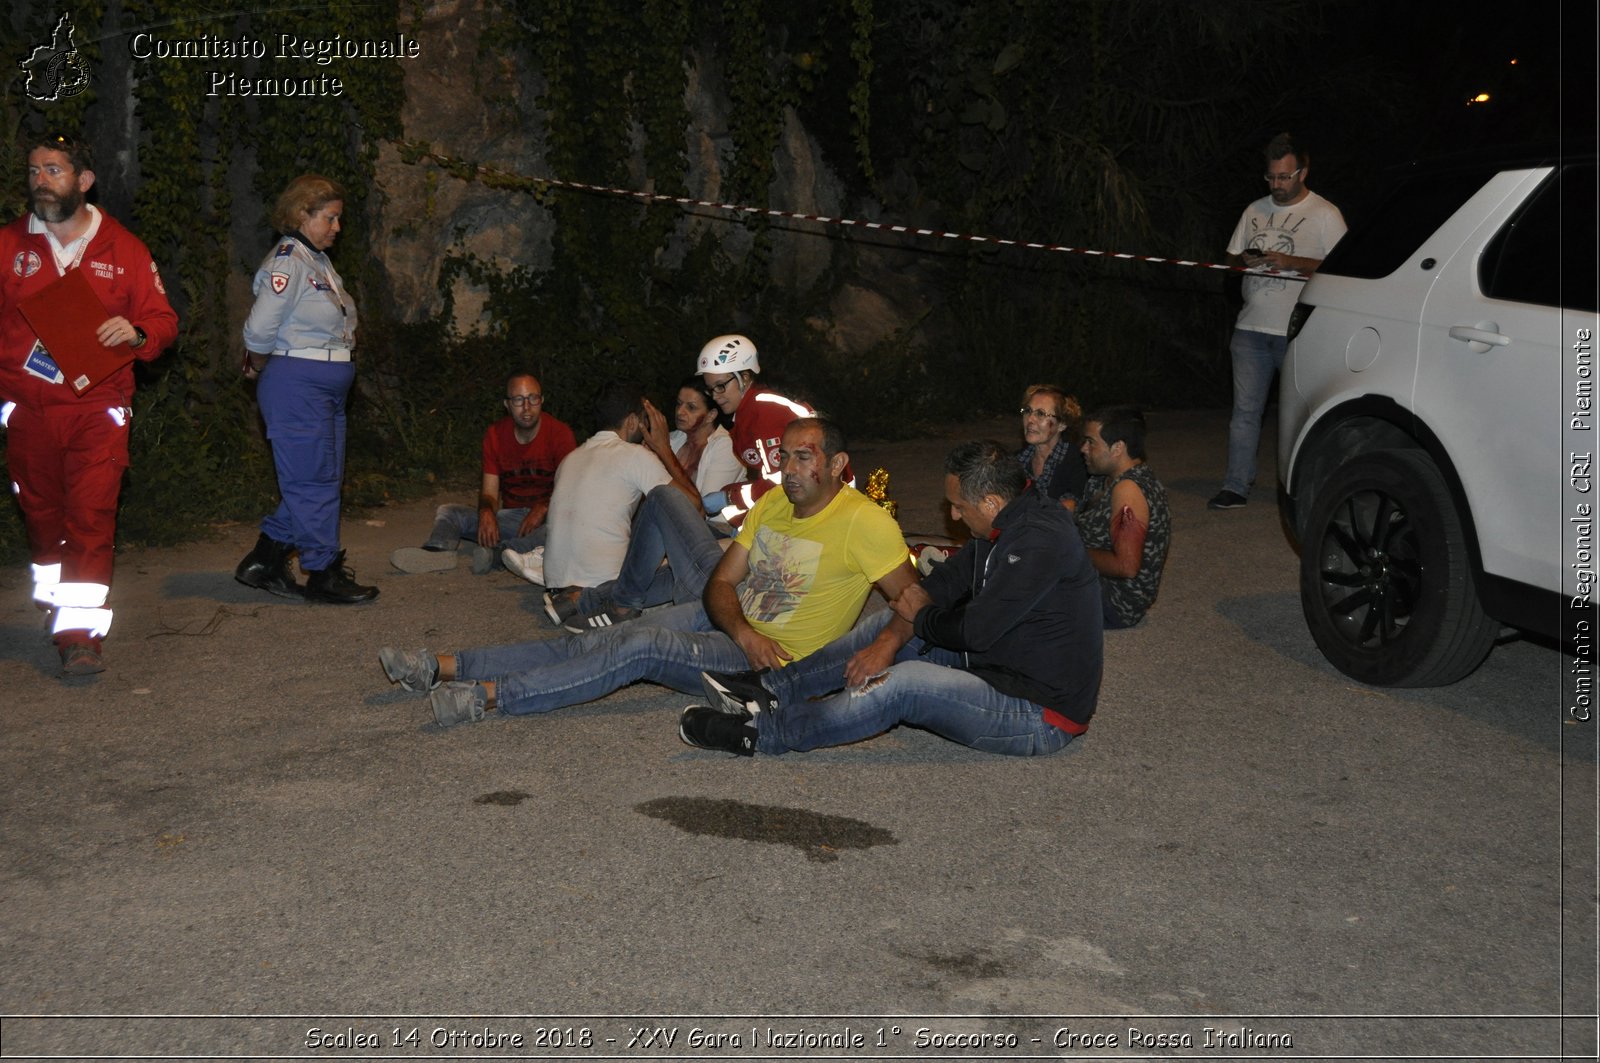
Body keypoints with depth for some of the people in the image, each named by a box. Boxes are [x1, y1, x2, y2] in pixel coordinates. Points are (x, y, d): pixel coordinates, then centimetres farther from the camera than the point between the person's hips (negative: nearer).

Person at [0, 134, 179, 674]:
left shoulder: (123, 249, 5)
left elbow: (163, 319, 7)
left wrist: (136, 332, -14)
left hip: (97, 410, -2)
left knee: (91, 517, -10)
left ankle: (81, 632, -9)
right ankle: (57, 602, 29)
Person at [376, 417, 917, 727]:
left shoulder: (865, 522, -14)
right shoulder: (772, 504, 7)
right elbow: (721, 582, 4)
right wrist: (745, 633, -15)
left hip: (775, 664, -7)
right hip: (726, 621, 7)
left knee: (641, 646, -26)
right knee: (593, 642, -7)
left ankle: (489, 696, -27)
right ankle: (443, 668, -9)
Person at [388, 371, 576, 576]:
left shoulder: (559, 432, -6)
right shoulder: (495, 434, 4)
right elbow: (489, 492, -1)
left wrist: (543, 509, -31)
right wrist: (486, 511, -26)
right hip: (511, 516, 4)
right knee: (447, 512, -11)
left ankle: (498, 551, -54)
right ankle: (438, 551, -44)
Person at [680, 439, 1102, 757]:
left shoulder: (1041, 541, -25)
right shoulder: (1006, 525, 7)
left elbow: (975, 630, -27)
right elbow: (941, 584, 6)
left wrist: (921, 617, -6)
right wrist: (886, 642, -8)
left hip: (1042, 718, -10)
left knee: (906, 682, -27)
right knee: (892, 627, 8)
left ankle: (761, 733, -19)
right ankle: (775, 690, 3)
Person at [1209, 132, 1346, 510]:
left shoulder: (1325, 214, -1)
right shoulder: (1254, 211, 15)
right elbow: (1231, 258, 21)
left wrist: (1291, 262, -18)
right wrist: (1245, 259, -4)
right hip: (1251, 328, 4)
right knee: (1245, 410, 3)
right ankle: (1236, 486, 6)